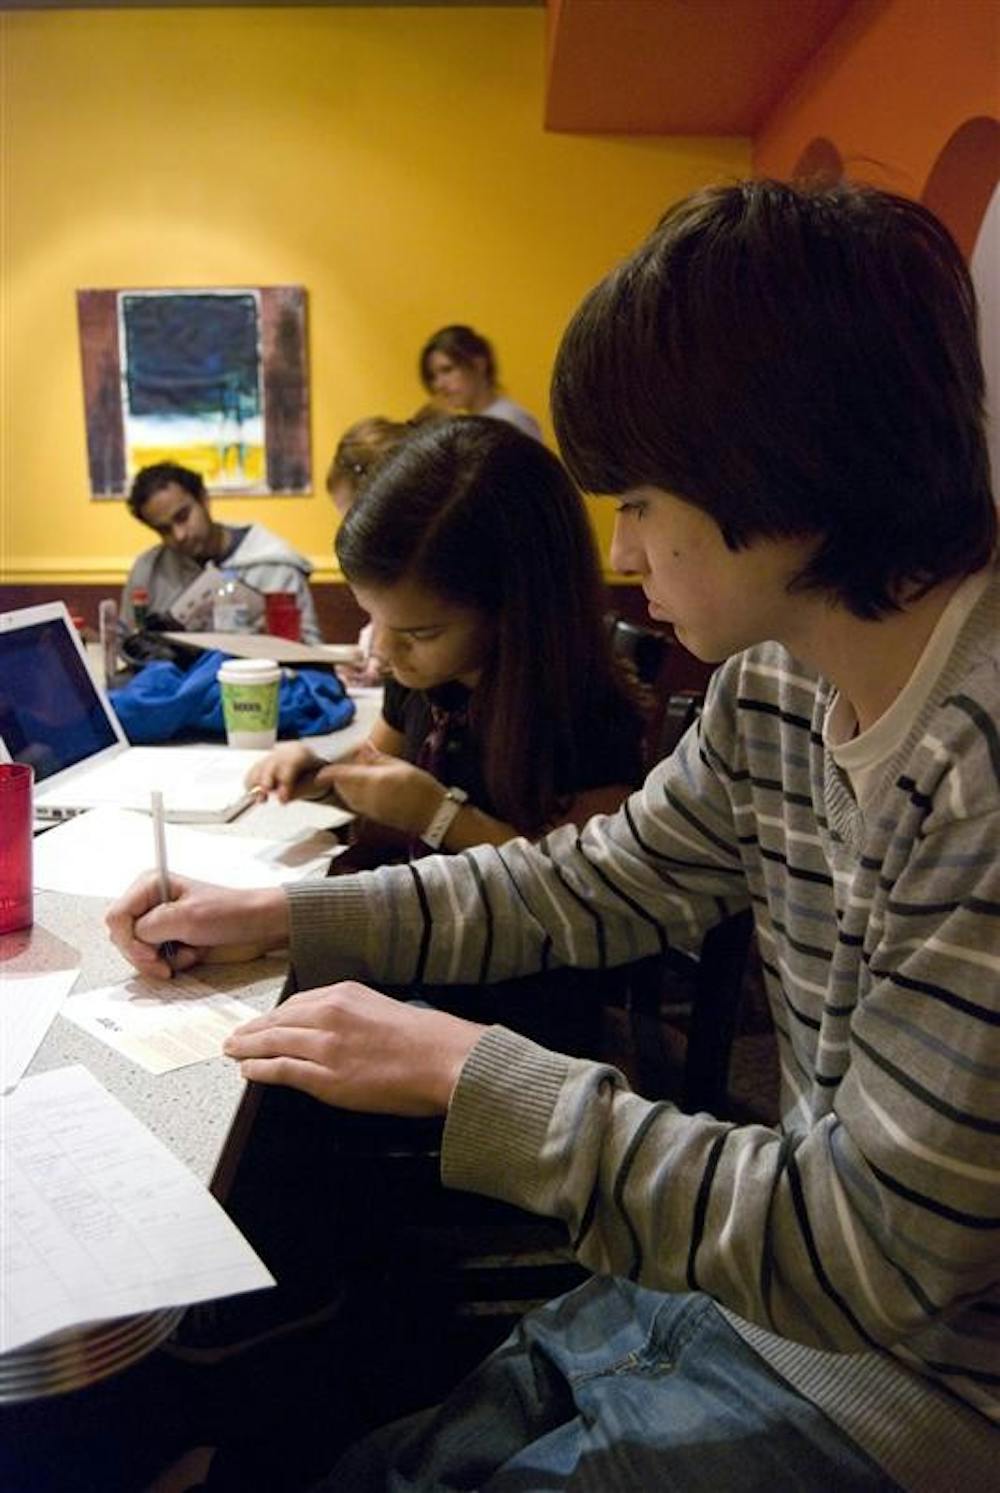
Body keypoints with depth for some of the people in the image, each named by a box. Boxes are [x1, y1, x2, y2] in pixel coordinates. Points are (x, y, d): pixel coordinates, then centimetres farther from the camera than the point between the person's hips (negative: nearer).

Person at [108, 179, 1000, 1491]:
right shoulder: (775, 690, -3)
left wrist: (463, 1069, -21)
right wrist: (276, 916, 4)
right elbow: (593, 884, 10)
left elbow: (865, 1257, -27)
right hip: (771, 1278, 7)